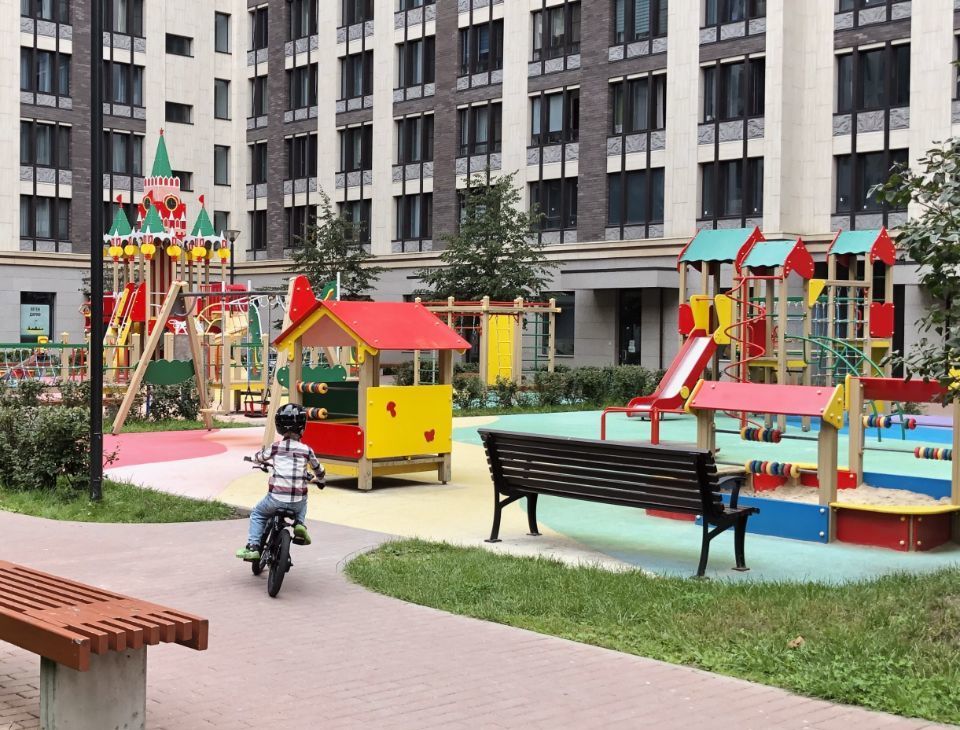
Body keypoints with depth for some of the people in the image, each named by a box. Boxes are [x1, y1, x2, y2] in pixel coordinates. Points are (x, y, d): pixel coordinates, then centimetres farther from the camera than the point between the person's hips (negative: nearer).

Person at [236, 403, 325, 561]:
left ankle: (253, 546, 9)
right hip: (298, 502, 2)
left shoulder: (275, 448, -2)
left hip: (276, 499, -2)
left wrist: (259, 458, 42)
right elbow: (318, 469, 19)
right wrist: (319, 480, 41)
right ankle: (300, 524, 14)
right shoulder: (306, 450, 2)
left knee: (257, 514, 23)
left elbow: (258, 458, 17)